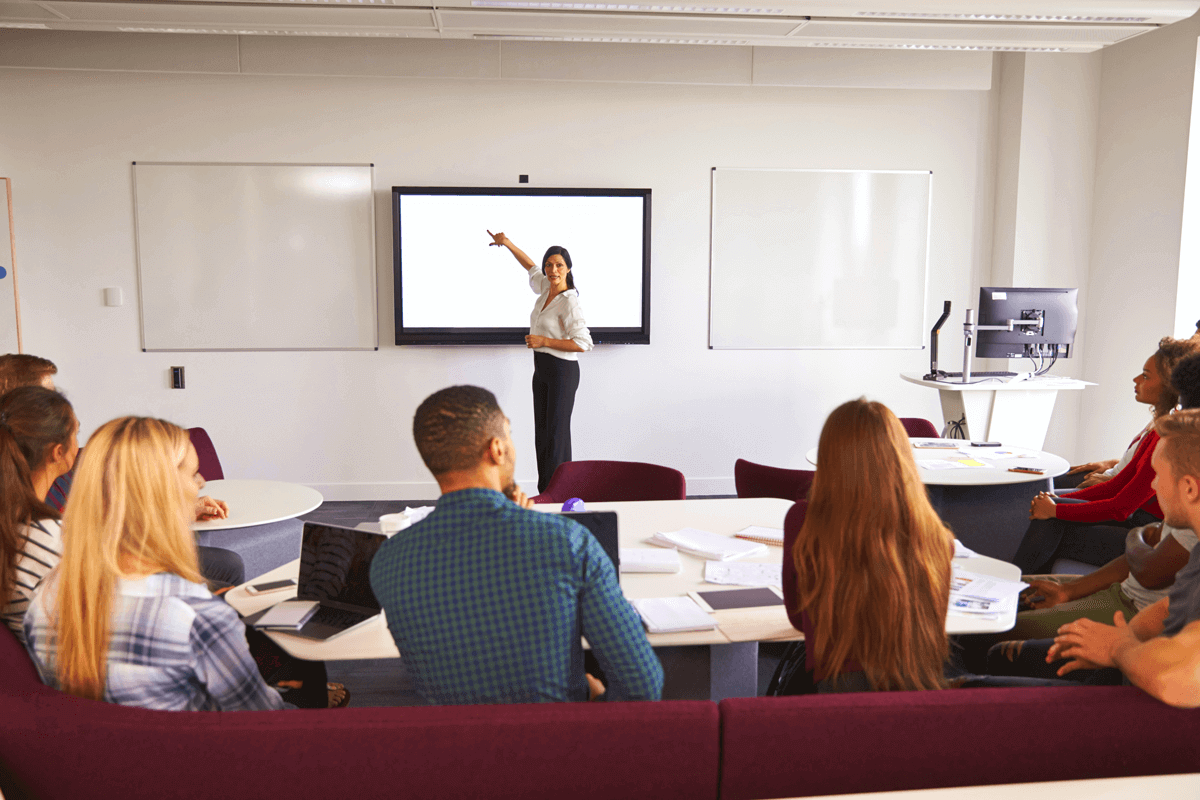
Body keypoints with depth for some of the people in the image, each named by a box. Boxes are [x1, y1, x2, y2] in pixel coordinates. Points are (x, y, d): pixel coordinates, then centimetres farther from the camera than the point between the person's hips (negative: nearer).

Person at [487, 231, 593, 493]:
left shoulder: (569, 303, -18)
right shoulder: (546, 288, 7)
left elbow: (583, 343, -23)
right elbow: (531, 267, 28)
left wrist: (544, 341, -20)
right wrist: (507, 243, 26)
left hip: (562, 371, -9)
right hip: (541, 368, 9)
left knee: (556, 433, -5)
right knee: (541, 432, 10)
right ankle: (544, 493, 16)